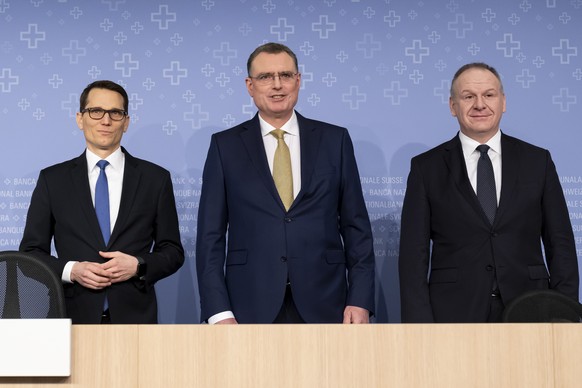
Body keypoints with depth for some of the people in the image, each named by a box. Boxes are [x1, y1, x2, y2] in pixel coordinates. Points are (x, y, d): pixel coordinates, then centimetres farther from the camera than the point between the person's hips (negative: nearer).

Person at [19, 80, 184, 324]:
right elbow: (31, 250, 6)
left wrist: (138, 266, -11)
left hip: (135, 316, 0)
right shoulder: (52, 180, 6)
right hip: (74, 316, 0)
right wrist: (71, 270, -11)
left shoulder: (155, 179, 6)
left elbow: (173, 252, 8)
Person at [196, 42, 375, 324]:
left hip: (322, 308, 1)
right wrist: (218, 312, -6)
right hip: (251, 310, 0)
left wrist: (360, 300, -2)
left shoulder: (335, 140, 7)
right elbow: (210, 235, 2)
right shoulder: (225, 145, 5)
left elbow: (356, 226, 6)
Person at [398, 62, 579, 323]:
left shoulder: (537, 161, 6)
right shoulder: (426, 168, 2)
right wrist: (419, 328, -9)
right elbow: (413, 254, -1)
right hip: (454, 314, -1)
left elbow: (560, 244, 6)